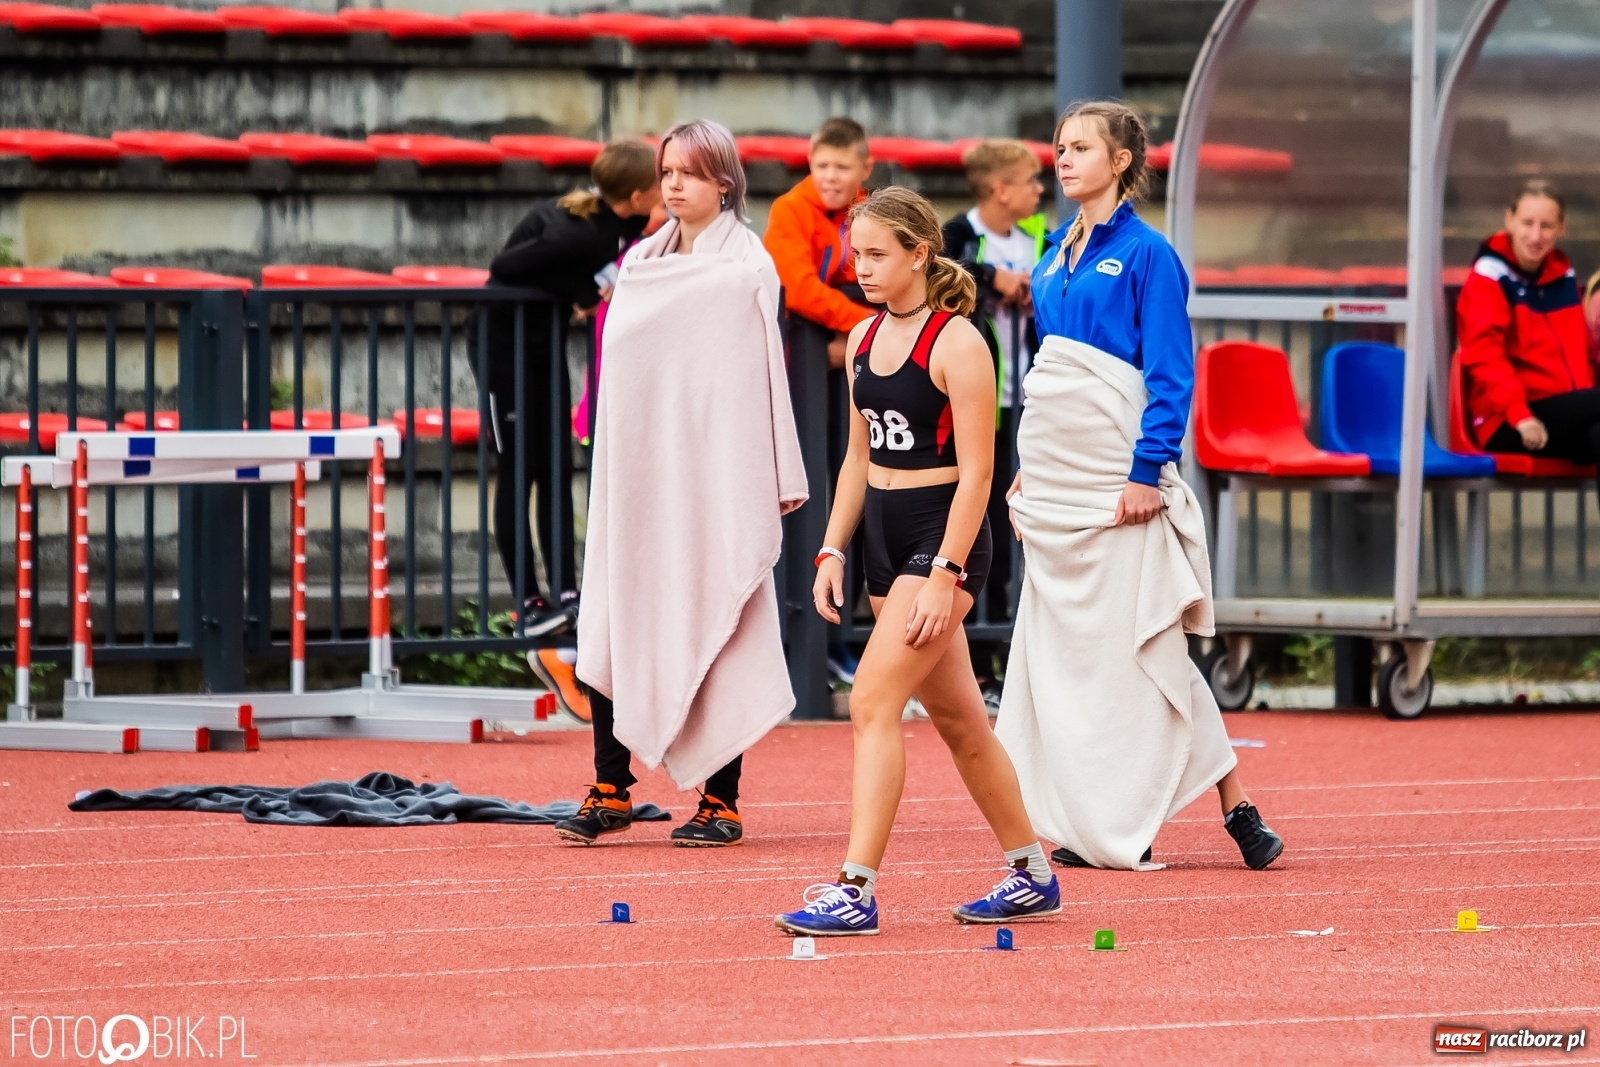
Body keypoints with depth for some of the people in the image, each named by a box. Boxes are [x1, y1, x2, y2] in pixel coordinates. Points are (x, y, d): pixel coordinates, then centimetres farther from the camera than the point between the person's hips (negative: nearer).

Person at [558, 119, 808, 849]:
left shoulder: (746, 270, -3)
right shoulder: (642, 265, 13)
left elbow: (764, 375, -6)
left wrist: (777, 483, -10)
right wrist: (616, 466, 14)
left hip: (716, 473, -5)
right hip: (641, 473, 5)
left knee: (713, 623, -3)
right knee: (614, 623, -1)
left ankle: (721, 799, 2)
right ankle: (611, 790, 4)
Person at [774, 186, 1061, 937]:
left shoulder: (956, 343, -13)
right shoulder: (864, 340, 10)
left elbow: (976, 470, -16)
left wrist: (944, 573, -20)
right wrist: (832, 551, 10)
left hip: (944, 535, -8)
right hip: (885, 535, 8)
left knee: (873, 703, -16)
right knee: (955, 716, 14)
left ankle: (856, 889, -17)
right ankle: (1031, 874, 24)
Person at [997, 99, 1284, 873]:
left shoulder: (1146, 254, -8)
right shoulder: (1056, 255, 14)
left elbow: (1171, 375, -12)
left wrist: (1147, 470, -19)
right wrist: (1027, 469, 16)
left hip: (1115, 471, -8)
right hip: (1055, 471, 8)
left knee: (1140, 644, -9)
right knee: (1063, 643, 5)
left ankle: (1237, 808, -3)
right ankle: (1090, 826, 9)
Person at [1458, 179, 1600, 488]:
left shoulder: (1563, 275, 18)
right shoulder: (1488, 279, -2)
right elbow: (1484, 356, -16)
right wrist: (1519, 415, -31)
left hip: (1568, 414, 6)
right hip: (1505, 425, -6)